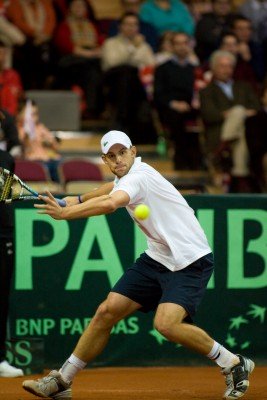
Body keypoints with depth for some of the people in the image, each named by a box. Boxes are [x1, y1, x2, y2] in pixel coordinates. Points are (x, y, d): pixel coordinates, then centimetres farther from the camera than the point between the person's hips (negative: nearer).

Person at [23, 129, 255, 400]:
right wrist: (79, 199, 43)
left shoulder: (138, 177, -19)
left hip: (190, 261, -9)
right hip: (157, 257, 9)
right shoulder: (127, 174, 9)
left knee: (166, 324, -28)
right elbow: (114, 186, 38)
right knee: (107, 311, 1)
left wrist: (64, 213, -45)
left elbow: (110, 204, -41)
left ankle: (233, 364, -7)